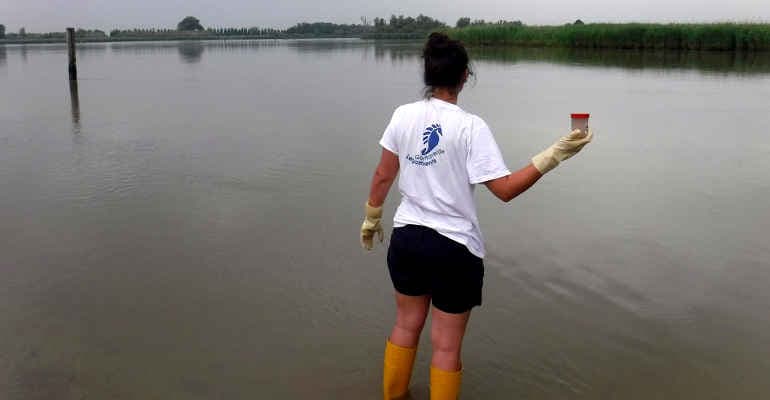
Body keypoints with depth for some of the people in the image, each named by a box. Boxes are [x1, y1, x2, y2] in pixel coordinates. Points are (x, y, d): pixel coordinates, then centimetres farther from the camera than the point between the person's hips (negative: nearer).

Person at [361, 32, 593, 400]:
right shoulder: (470, 127, -16)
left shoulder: (403, 115, -4)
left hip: (406, 239, 5)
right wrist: (553, 156, -16)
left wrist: (371, 219, 18)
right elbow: (505, 189, -18)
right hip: (454, 248, -5)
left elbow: (382, 175, 4)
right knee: (447, 345, 11)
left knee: (406, 326, 26)